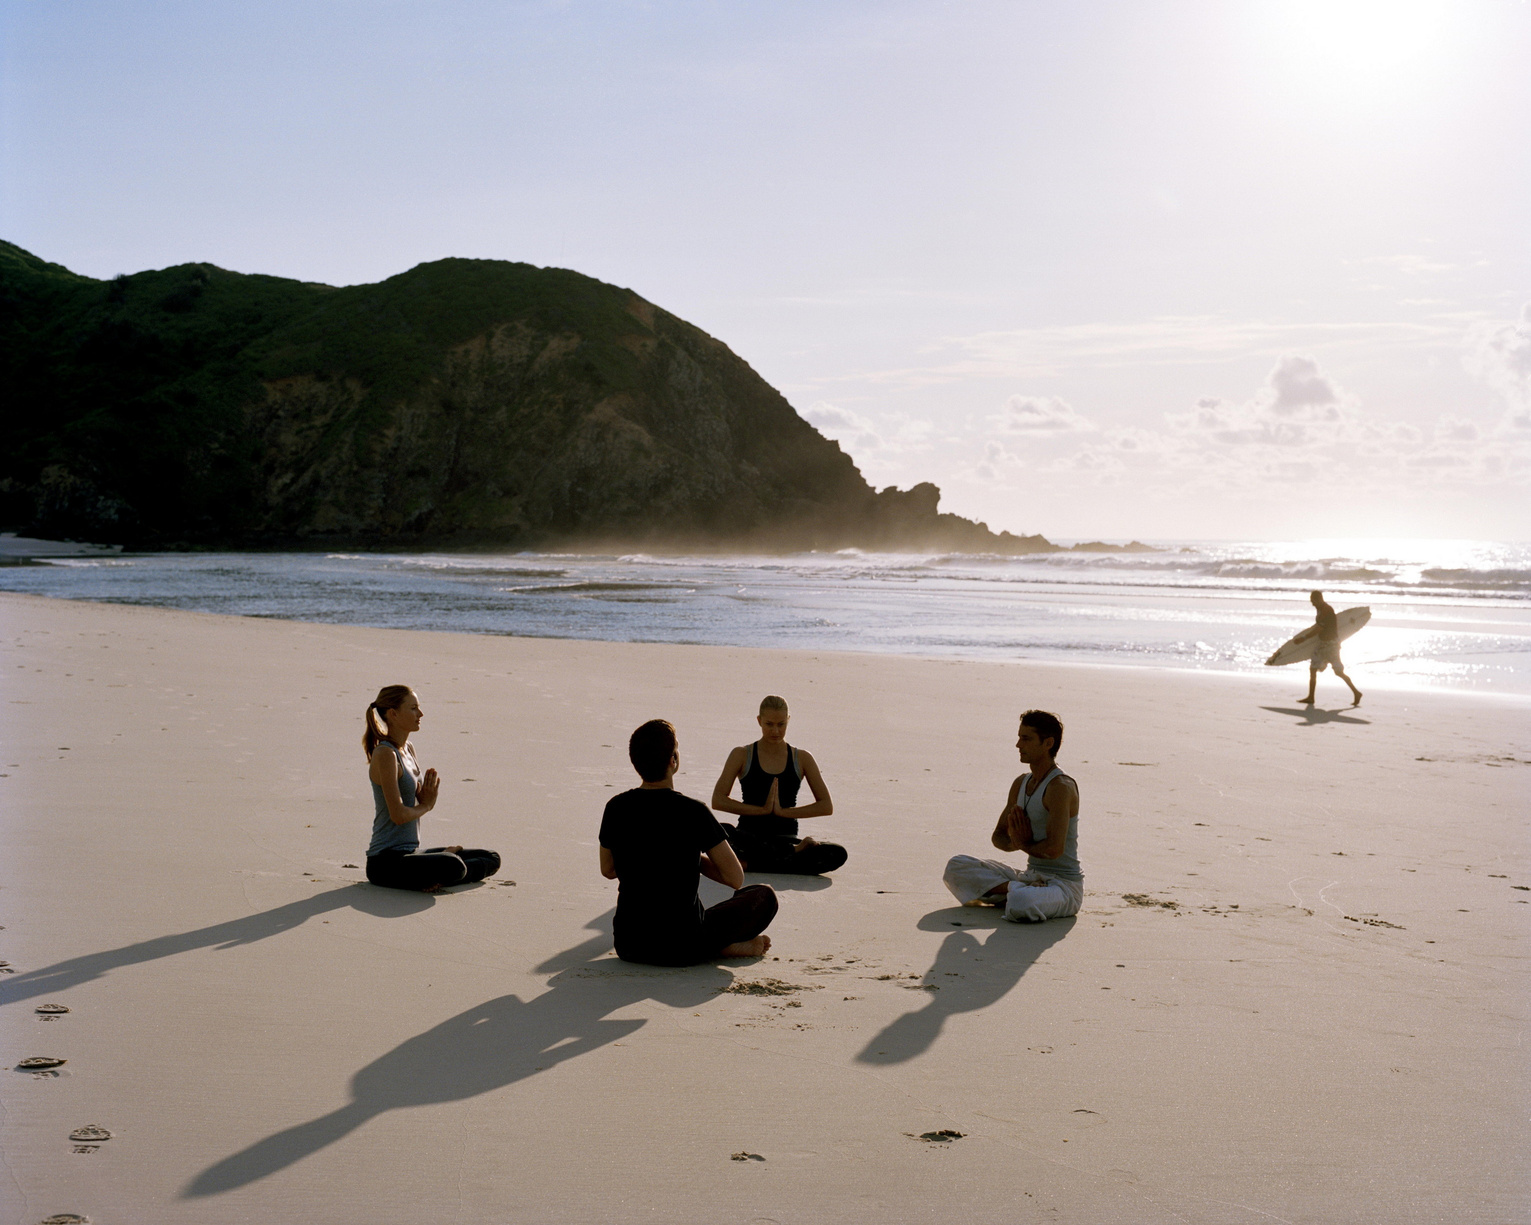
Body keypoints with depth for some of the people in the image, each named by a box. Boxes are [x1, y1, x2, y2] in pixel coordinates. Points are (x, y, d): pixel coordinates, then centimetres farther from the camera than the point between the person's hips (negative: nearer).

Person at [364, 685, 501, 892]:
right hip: (386, 862, -9)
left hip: (410, 852, 9)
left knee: (491, 859, 9)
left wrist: (428, 795, -5)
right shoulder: (385, 754, -15)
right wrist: (426, 805, -3)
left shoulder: (408, 749, 14)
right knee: (452, 866, -36)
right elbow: (398, 815, -23)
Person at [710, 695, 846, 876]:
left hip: (784, 837, 1)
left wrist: (784, 811, -8)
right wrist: (762, 809, -12)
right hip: (749, 835, -1)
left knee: (837, 854, -27)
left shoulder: (802, 758, 9)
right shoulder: (742, 756, 5)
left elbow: (826, 806, 3)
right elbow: (718, 801, -5)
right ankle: (794, 852, -26)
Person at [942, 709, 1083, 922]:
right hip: (1031, 877, 9)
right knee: (956, 866, -3)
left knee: (1020, 904, -42)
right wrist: (1016, 842, -8)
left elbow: (1054, 848, -26)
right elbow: (999, 836, 16)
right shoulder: (1020, 784, 11)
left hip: (1065, 884, -9)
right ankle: (1015, 888, -16)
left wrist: (1024, 844, -5)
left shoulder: (1061, 787, -16)